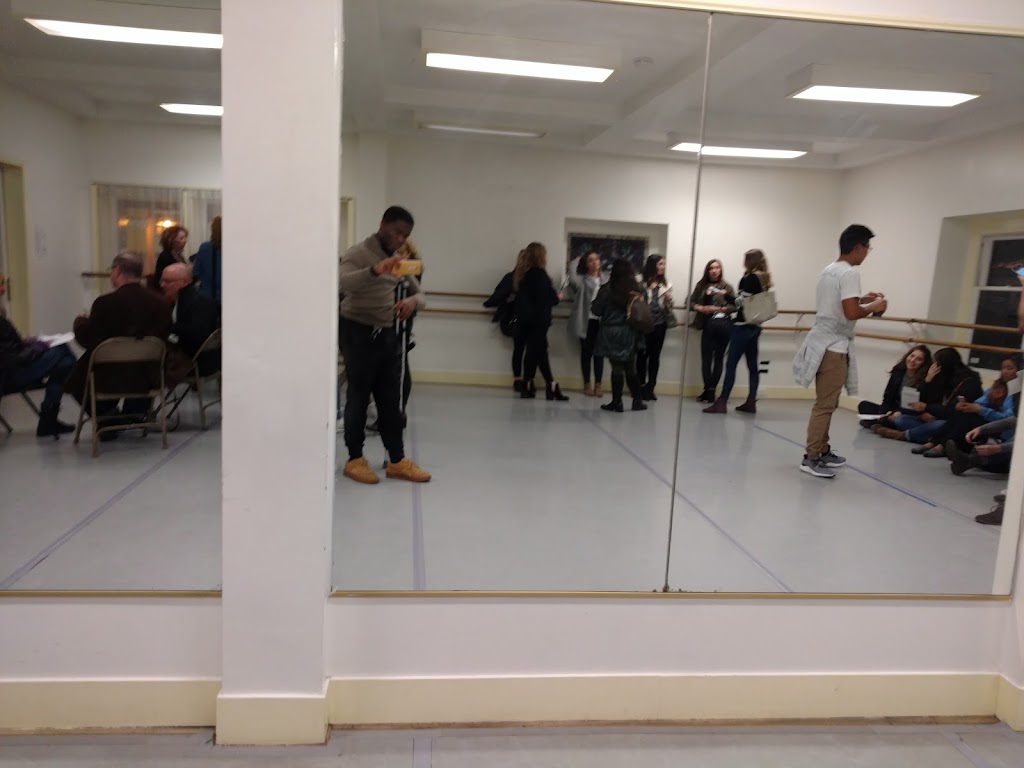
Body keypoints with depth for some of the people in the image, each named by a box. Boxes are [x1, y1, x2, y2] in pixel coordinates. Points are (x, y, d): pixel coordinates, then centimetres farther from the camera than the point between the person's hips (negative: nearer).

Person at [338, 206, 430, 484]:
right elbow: (341, 283, -28)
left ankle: (397, 461, 14)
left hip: (388, 334, 7)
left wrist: (413, 300, -11)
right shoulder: (358, 253, -9)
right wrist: (375, 270, -44)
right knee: (359, 397, 1)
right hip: (359, 334, -7)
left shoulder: (399, 259, 13)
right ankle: (355, 460, 13)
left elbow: (418, 292, 14)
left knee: (390, 399, 8)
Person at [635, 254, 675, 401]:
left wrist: (669, 300, -3)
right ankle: (641, 387, 8)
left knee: (655, 355, 5)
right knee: (642, 354, -1)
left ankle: (650, 387, 10)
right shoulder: (641, 281, -1)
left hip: (660, 323, 3)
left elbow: (668, 307, 17)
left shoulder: (665, 284, 11)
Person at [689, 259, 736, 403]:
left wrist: (719, 309, -16)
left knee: (718, 358, 2)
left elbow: (734, 306, -5)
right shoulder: (701, 285, 9)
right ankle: (709, 390, -1)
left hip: (723, 324, -2)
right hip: (708, 325, 2)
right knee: (706, 357, -5)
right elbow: (692, 301, 8)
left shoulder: (727, 287, 2)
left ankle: (710, 390, 6)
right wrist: (700, 308, -10)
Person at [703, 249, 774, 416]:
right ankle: (751, 402, 12)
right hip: (755, 326, 9)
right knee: (753, 365, 8)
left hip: (743, 326, -9)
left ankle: (722, 402, -7)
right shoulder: (763, 278, 13)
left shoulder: (750, 278, -12)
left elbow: (740, 302, -17)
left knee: (731, 364, -7)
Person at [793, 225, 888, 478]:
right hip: (834, 346, -10)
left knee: (825, 402, 17)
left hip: (822, 342, 10)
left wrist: (861, 299, 20)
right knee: (825, 405, -6)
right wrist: (873, 308, -6)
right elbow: (850, 313, -23)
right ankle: (811, 458, -3)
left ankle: (822, 451, 25)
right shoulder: (849, 274, -14)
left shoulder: (829, 270, 15)